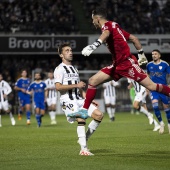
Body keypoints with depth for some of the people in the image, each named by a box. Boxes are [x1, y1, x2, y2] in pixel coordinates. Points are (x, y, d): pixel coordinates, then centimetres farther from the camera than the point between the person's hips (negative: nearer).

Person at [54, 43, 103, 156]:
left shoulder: (74, 69, 24)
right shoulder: (60, 69, -3)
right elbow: (58, 87, -17)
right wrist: (76, 85, -16)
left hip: (79, 100, 8)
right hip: (68, 101, -8)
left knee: (99, 115, -5)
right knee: (81, 119, -28)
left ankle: (84, 139, 6)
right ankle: (83, 149, -25)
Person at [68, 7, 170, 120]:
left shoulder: (107, 25, -8)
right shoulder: (114, 26, 18)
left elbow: (106, 34, -34)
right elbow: (134, 38, 21)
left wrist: (94, 45, -49)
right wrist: (141, 54, 28)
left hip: (127, 62, -9)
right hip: (117, 65, 9)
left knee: (151, 86, -11)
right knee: (93, 81, 4)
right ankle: (84, 111, 7)